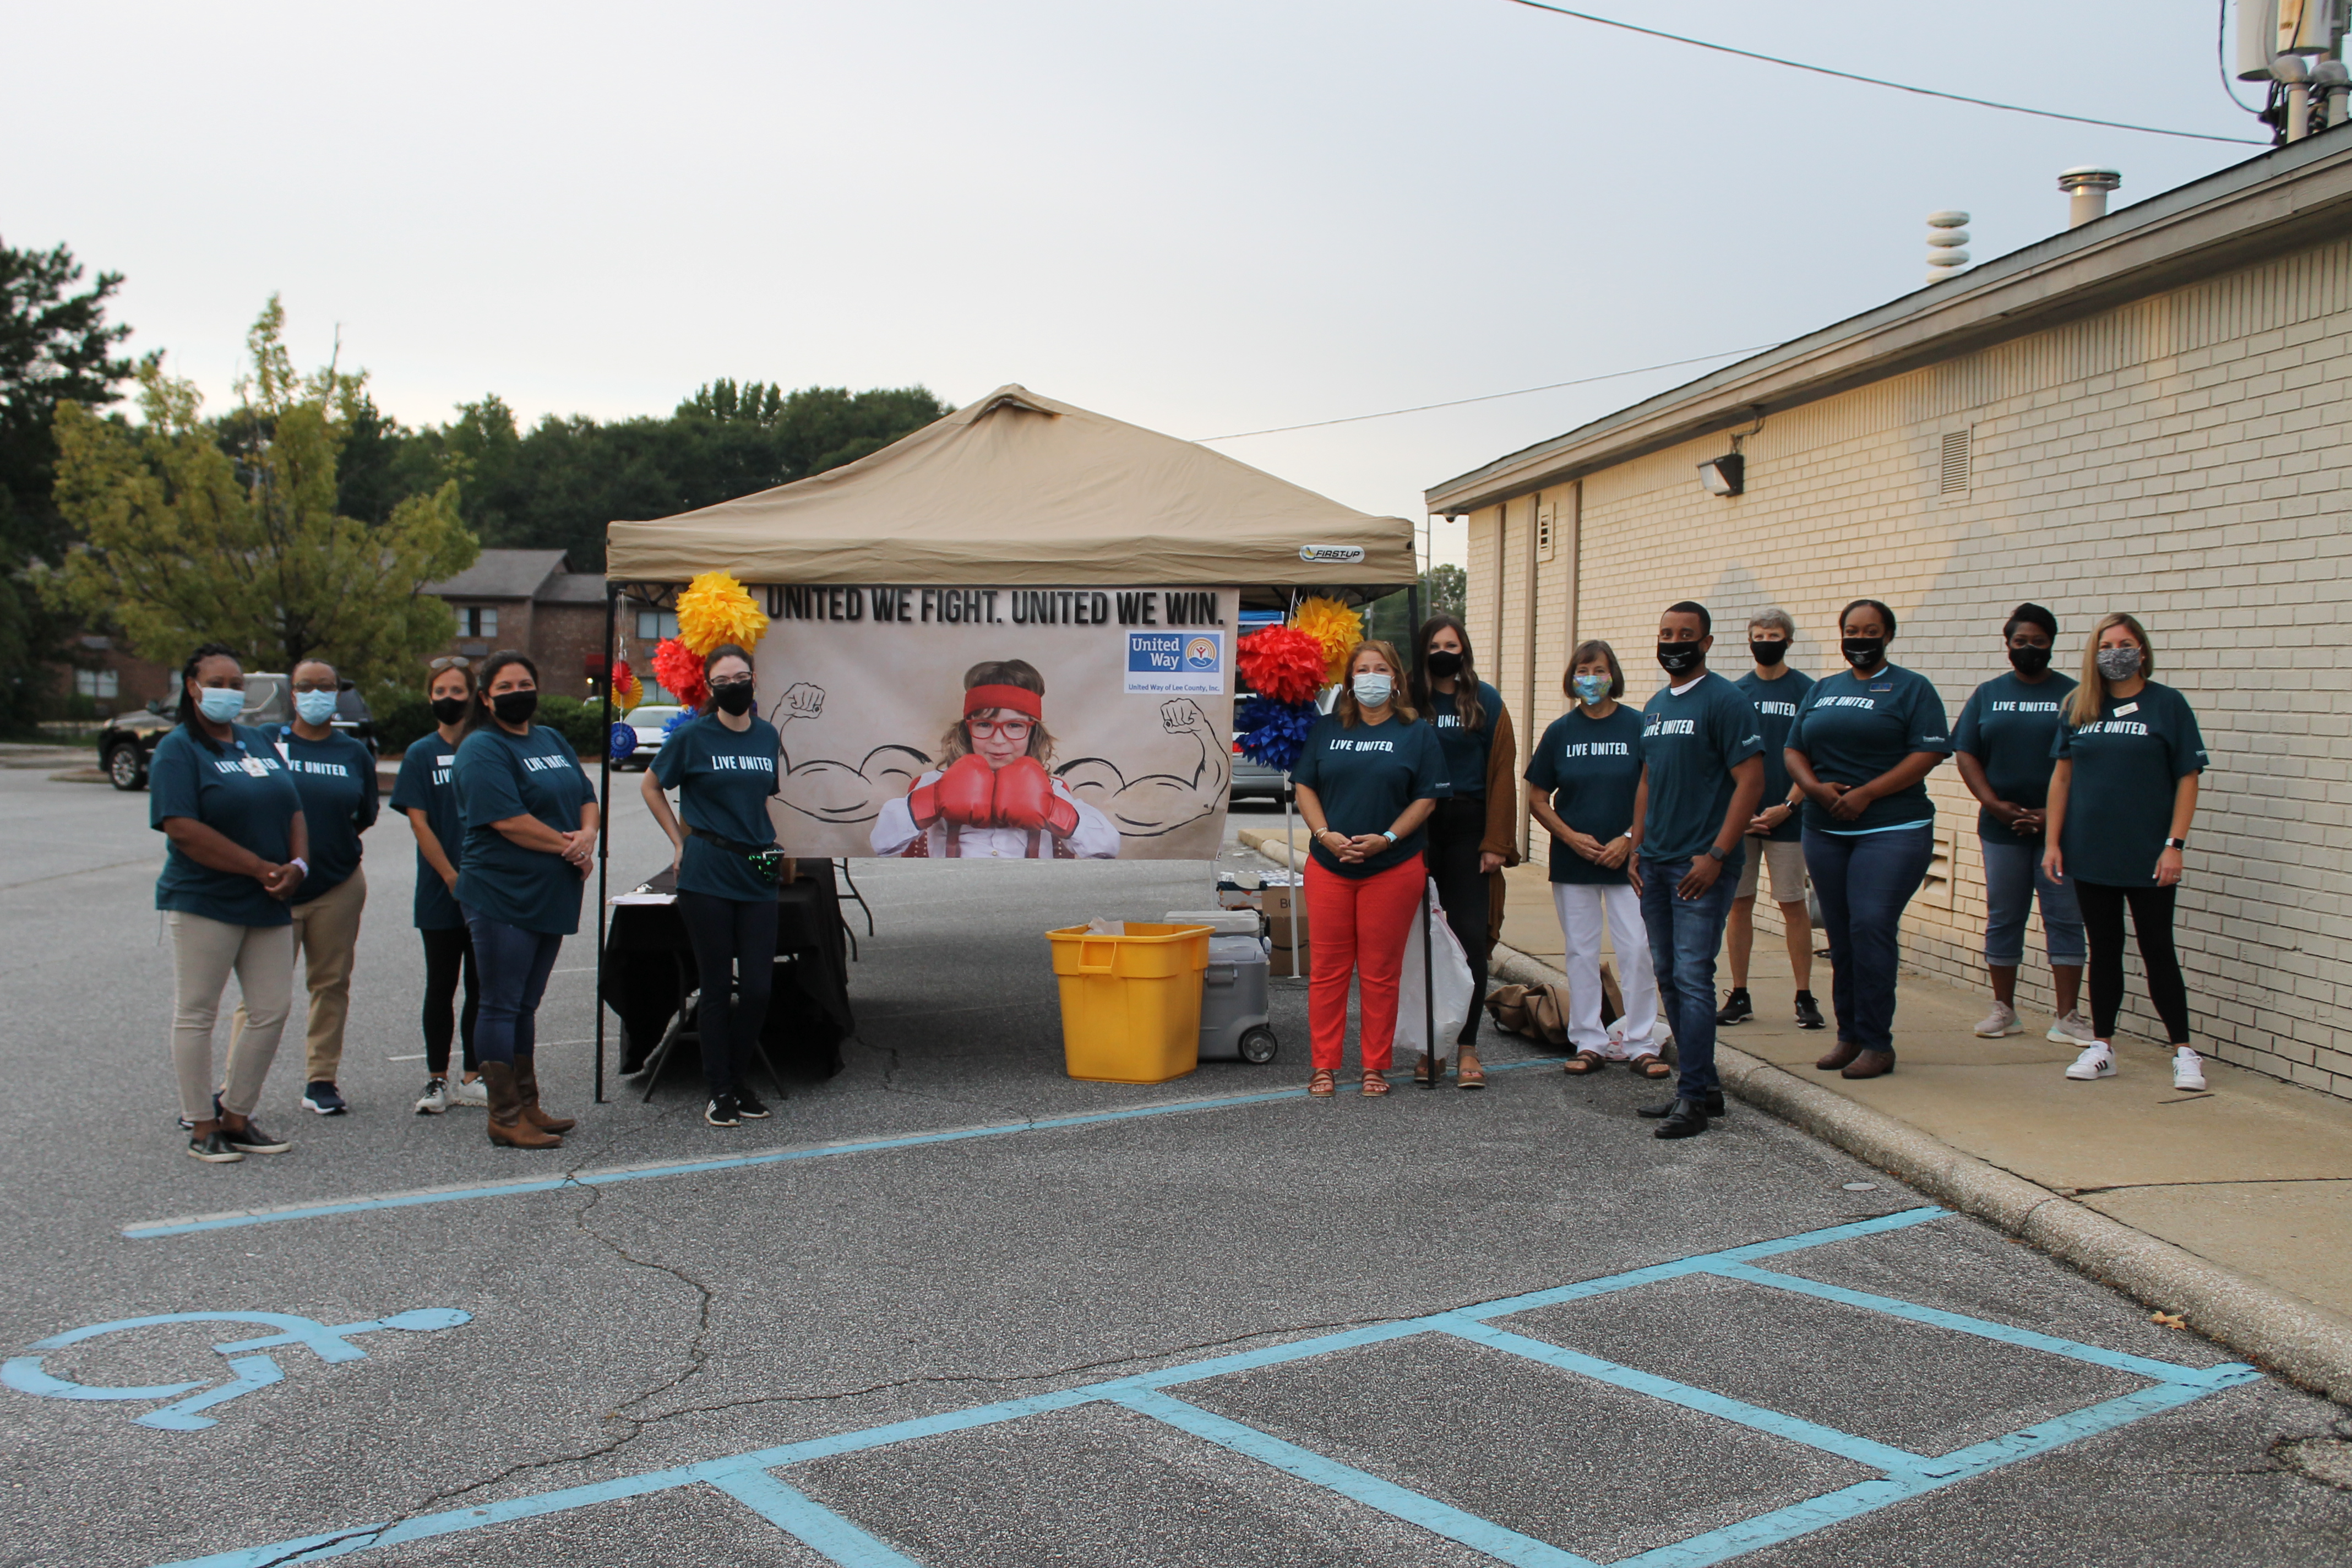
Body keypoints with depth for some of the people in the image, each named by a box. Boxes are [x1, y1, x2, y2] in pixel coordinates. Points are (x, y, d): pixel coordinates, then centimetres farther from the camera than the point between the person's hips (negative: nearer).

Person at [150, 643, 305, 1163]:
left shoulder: (260, 744, 15)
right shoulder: (178, 751, -6)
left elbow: (293, 811, 15)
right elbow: (182, 829, -17)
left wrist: (296, 865, -5)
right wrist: (261, 868, -18)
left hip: (268, 904, 7)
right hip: (203, 901, -7)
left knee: (273, 1009, 6)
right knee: (196, 1014, 1)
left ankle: (237, 1115, 18)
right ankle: (201, 1126, 10)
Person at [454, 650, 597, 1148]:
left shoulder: (552, 741, 16)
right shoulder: (482, 749, -9)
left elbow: (586, 797, 15)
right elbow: (508, 819, -19)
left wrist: (587, 836, -6)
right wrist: (566, 845, -13)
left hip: (551, 897, 8)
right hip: (503, 896, -8)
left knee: (526, 1005, 15)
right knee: (501, 1007, -2)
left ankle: (527, 1107, 21)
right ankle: (504, 1117, 3)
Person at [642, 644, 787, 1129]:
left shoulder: (768, 736, 9)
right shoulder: (694, 737, -4)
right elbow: (651, 786, 9)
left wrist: (770, 841, 11)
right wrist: (681, 842, 5)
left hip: (757, 875, 4)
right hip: (707, 875, -4)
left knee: (758, 986, 2)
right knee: (718, 986, 2)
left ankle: (740, 1076, 21)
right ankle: (719, 1092, 13)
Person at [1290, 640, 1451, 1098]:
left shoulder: (1418, 733, 3)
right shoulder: (1327, 730, 10)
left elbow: (1427, 798, -1)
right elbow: (1305, 786, 8)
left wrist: (1385, 839, -13)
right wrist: (1325, 834, -8)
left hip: (1393, 867, -2)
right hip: (1329, 865, 2)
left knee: (1381, 972, 3)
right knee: (1328, 969, 4)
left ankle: (1375, 1066, 14)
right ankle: (1325, 1066, 12)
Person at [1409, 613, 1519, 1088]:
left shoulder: (1486, 702, 4)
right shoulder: (1410, 701, 6)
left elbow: (1501, 773, 1)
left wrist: (1496, 843, -5)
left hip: (1468, 828, -1)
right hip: (1419, 830, 1)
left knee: (1471, 935, -4)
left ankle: (1467, 1047, 1)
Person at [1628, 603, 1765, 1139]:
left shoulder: (1725, 701, -9)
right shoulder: (1655, 707, 16)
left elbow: (1751, 781, -14)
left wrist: (1716, 854, -18)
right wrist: (1637, 847, 15)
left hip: (1700, 865, -8)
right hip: (1656, 862, 8)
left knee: (1692, 977, -10)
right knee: (1668, 977, 11)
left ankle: (1693, 1098, -5)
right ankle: (1704, 1084, 21)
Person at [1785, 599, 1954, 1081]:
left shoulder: (1912, 689, 2)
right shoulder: (1822, 690, 18)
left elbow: (1928, 754, -8)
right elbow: (1794, 750, 15)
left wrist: (1866, 794, -15)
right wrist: (1815, 787, -7)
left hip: (1892, 829, -5)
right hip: (1825, 831, 5)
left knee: (1871, 927, -14)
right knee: (1840, 935, 6)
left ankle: (1877, 1043, -7)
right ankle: (1849, 1035, 15)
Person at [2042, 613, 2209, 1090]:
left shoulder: (2167, 705, -3)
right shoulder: (2079, 707, 6)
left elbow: (2187, 779, -4)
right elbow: (2062, 776, 9)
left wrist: (2175, 844, -10)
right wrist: (2053, 842, 4)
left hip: (2147, 857, -3)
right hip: (2090, 854, 3)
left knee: (2158, 951, 2)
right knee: (2104, 950, 11)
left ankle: (2184, 1052, 10)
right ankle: (2101, 1047, 18)